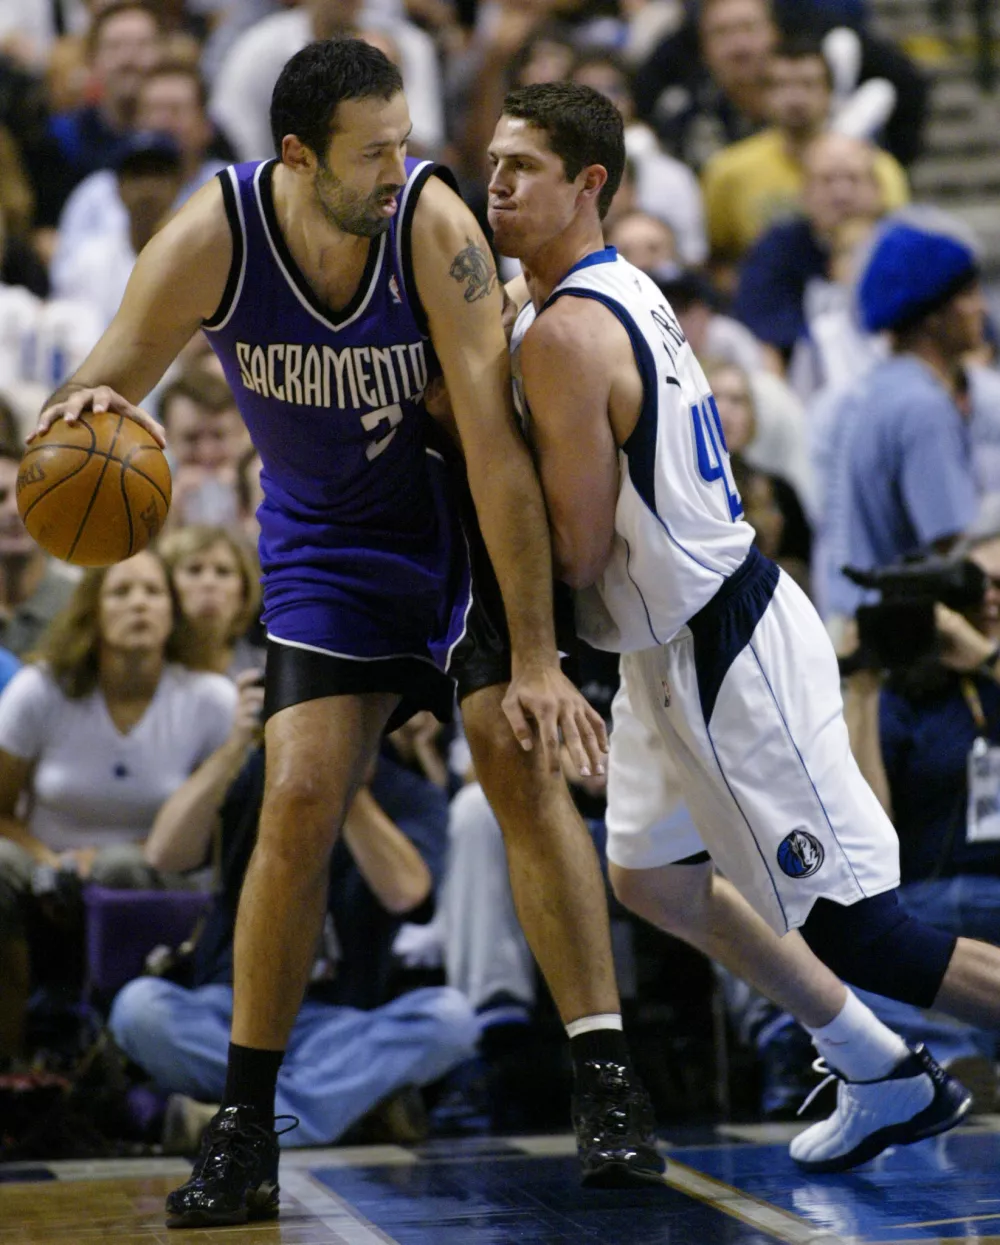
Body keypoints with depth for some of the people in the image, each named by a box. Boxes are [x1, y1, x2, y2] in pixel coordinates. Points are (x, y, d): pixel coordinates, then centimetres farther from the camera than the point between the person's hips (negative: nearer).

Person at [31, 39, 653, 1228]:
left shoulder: (434, 224, -28)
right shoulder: (210, 240, -22)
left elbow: (496, 450, -28)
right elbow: (102, 385, -13)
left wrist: (535, 657, -29)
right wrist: (86, 407, -41)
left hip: (471, 527, -1)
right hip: (326, 545, 1)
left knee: (525, 774, -15)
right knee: (296, 807, -7)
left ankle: (606, 1086, -6)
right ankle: (244, 1131, 3)